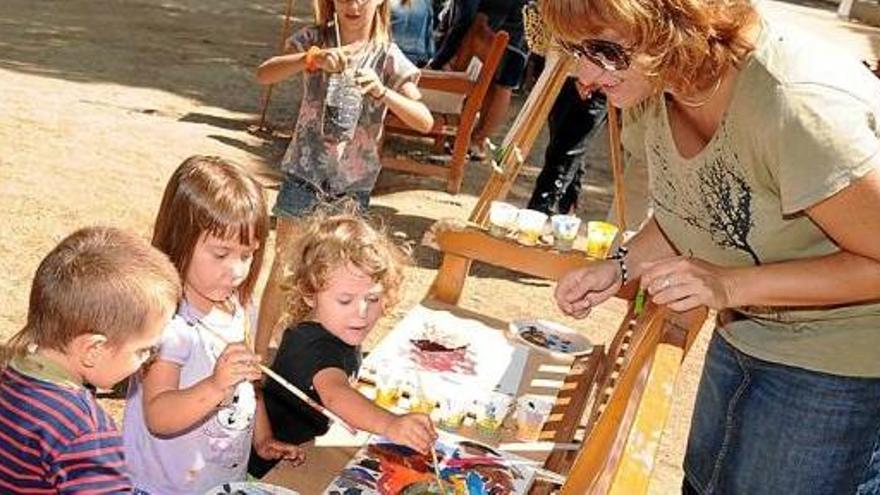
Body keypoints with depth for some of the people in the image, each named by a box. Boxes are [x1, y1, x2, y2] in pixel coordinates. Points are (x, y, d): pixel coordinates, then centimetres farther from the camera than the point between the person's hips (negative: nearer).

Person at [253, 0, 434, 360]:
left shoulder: (388, 57, -6)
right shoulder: (314, 40, -3)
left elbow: (425, 121, -15)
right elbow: (264, 74, -19)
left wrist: (381, 92, -31)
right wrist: (312, 59, -35)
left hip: (354, 182, 0)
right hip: (304, 171, 0)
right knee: (283, 266, 7)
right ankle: (258, 352, 19)